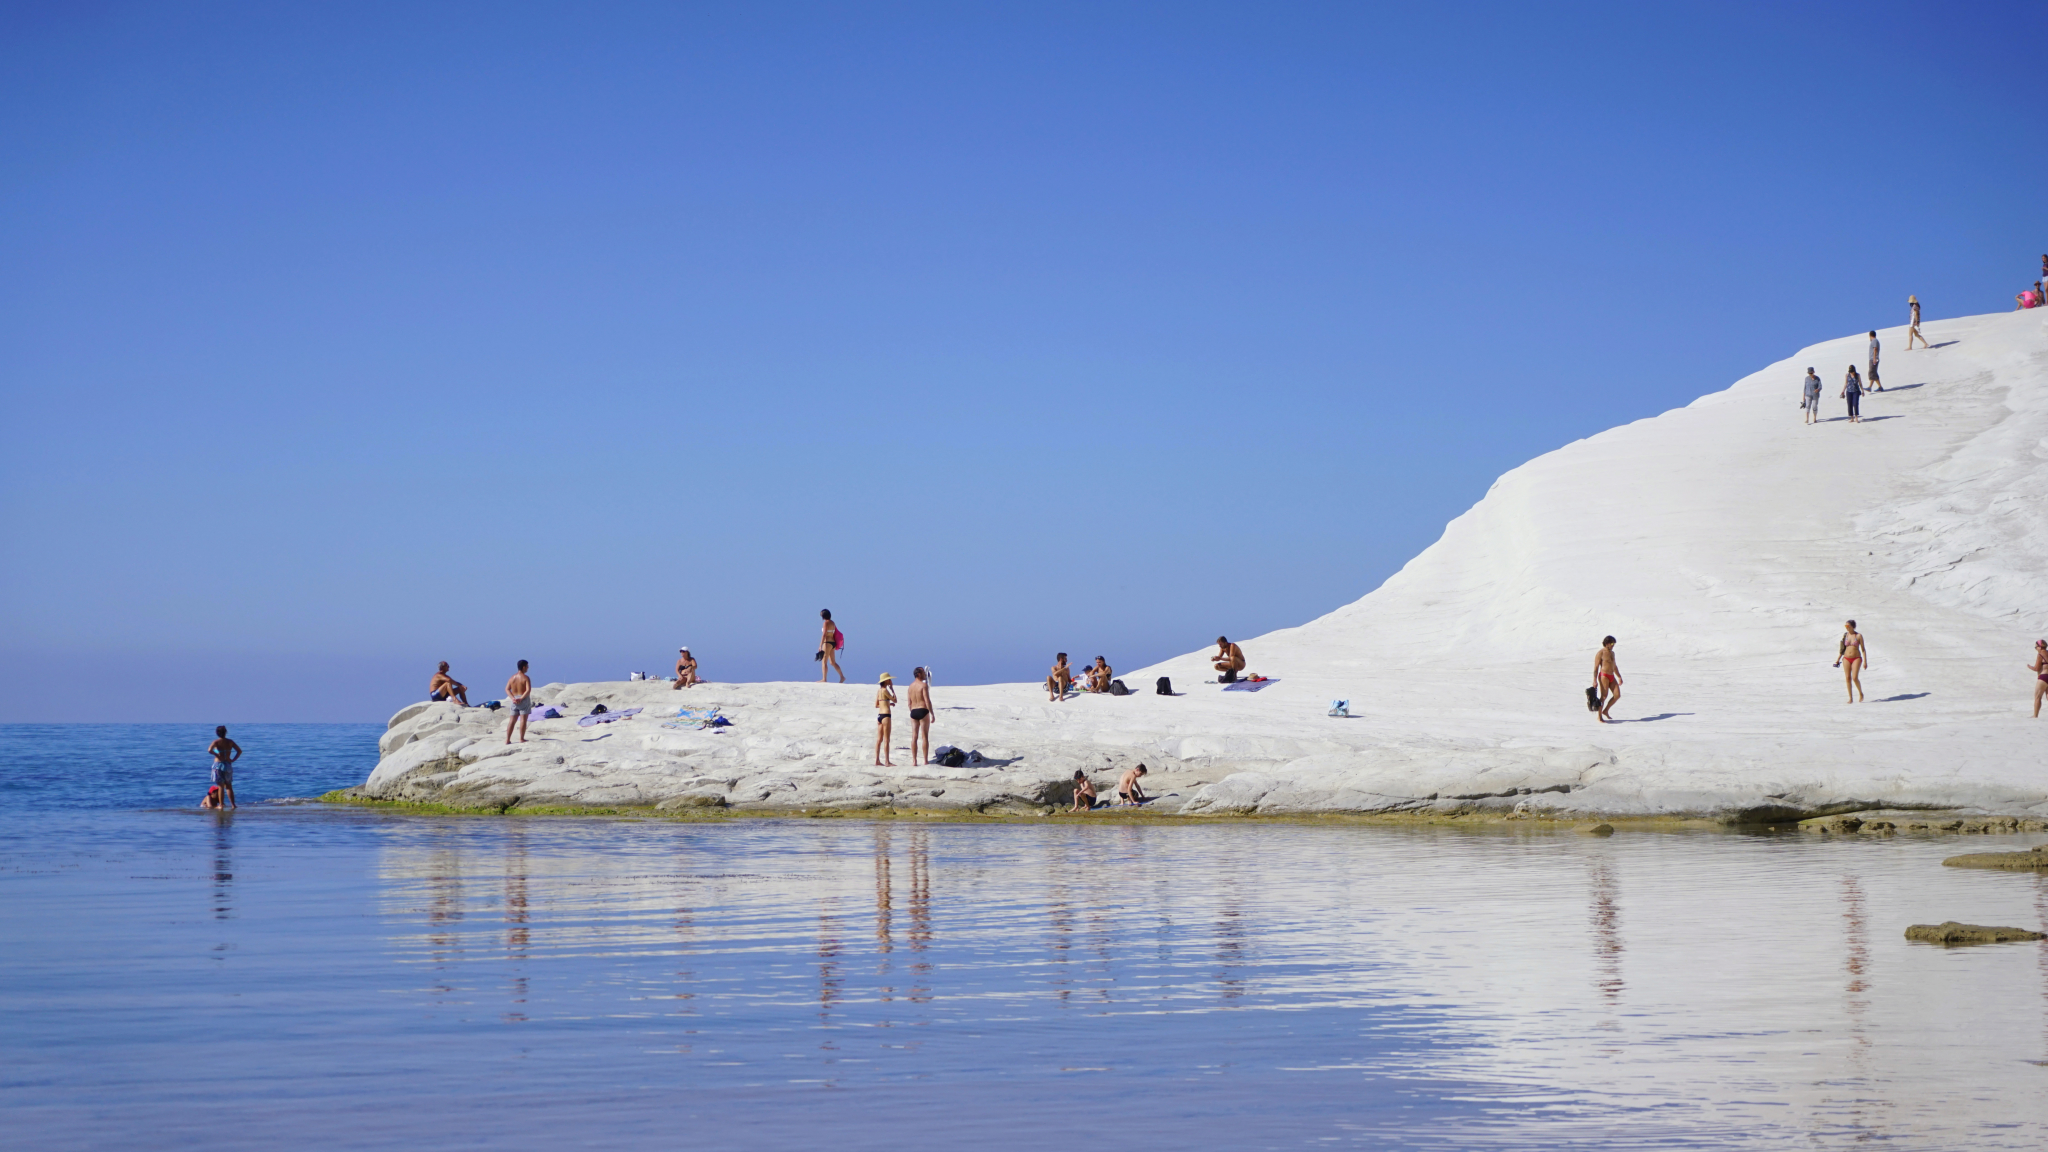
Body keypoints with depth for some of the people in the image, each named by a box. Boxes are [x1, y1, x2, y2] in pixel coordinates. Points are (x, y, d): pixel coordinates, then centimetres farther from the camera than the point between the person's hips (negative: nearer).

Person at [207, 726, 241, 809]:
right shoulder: (230, 742, 5)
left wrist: (216, 754, -7)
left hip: (218, 764, -3)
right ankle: (233, 804, 5)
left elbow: (209, 750, -22)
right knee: (229, 786, 11)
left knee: (220, 786, 0)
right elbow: (239, 751, 7)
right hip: (228, 765, 3)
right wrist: (233, 759, 6)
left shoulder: (216, 742, -6)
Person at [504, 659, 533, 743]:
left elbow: (507, 689, 1)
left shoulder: (512, 677, 8)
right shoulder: (526, 678, -9)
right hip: (524, 700, -5)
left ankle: (507, 739, 5)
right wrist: (521, 698, -18)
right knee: (523, 720, -1)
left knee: (512, 720, 7)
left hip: (514, 701, 5)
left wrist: (513, 698, -8)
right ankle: (521, 739, -1)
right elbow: (528, 690, -20)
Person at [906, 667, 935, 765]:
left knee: (914, 737, 5)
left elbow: (909, 702, 15)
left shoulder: (911, 686, 13)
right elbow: (927, 700, -14)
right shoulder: (924, 685, -8)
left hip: (913, 712, 6)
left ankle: (914, 760, 2)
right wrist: (932, 714, -11)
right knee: (925, 736, -3)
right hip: (923, 711, -6)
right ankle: (925, 760, -6)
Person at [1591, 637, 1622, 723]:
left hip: (1612, 677, 8)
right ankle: (1599, 716, 0)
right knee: (1604, 696, -8)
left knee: (1617, 695, 0)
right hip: (1604, 676, -8)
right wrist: (1595, 680, -18)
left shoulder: (1612, 653, 17)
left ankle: (1605, 711, 16)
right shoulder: (1600, 653, -8)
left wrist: (1619, 677, 28)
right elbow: (1596, 667, -12)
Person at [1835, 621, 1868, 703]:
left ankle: (1860, 693, 10)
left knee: (1855, 678, -15)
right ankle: (1851, 698, 5)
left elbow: (1863, 649, -1)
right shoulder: (1845, 635, 7)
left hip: (1856, 659, -4)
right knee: (1848, 678, -2)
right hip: (1846, 659, 4)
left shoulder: (1859, 636, -3)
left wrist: (1865, 662, -6)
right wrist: (1838, 659, 13)